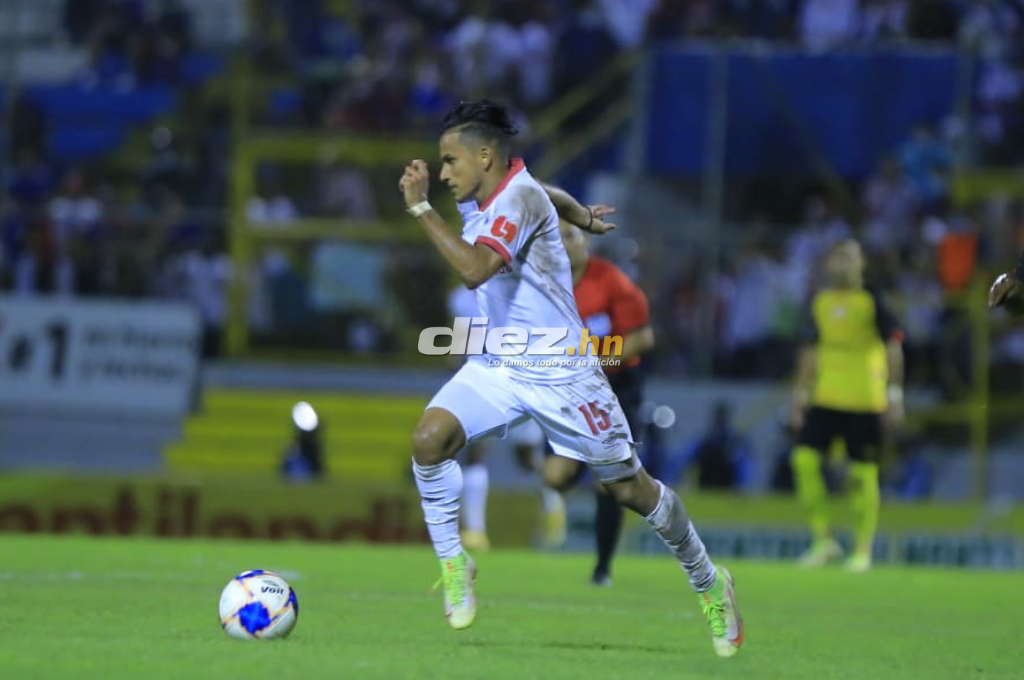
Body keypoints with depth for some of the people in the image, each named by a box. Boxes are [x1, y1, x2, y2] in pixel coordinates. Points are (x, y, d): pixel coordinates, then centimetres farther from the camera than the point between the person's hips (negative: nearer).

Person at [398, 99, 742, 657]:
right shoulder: (481, 197, 2)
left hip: (558, 371, -7)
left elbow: (474, 269, -38)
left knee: (629, 488, 5)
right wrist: (584, 219, 43)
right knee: (429, 438, -20)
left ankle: (709, 584, 25)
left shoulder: (520, 198, -23)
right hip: (498, 364, 7)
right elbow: (548, 196, 24)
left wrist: (421, 208, -33)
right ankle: (453, 564, -5)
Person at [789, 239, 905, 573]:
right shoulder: (820, 303, 10)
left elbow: (893, 347, -5)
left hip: (864, 403, -4)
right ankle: (823, 541, 2)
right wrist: (801, 394, 17)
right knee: (805, 458, -9)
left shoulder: (873, 301, -4)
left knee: (864, 474, -3)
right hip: (824, 400, 4)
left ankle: (862, 550, 9)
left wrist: (894, 393, -11)